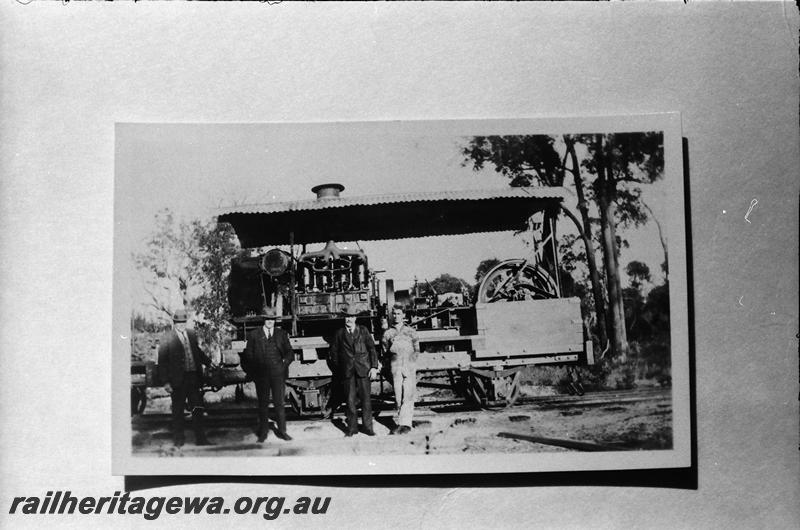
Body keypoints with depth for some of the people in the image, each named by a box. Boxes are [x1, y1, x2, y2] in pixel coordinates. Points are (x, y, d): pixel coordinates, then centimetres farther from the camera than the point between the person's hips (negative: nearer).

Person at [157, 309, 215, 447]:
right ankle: (178, 440, 19)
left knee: (198, 409, 5)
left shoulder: (192, 334, 11)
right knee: (177, 411, 8)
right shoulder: (166, 338, -6)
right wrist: (166, 382, -11)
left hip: (193, 377, 4)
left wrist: (208, 362, 19)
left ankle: (200, 438, 13)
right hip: (178, 380, -4)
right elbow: (162, 362, -7)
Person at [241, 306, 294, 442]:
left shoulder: (281, 334, 10)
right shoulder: (254, 335, 5)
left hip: (278, 374, 1)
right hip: (261, 374, 0)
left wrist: (285, 362, -7)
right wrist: (252, 373, -2)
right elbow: (248, 356, 6)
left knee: (279, 403, 3)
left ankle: (282, 431, 11)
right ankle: (263, 432, 15)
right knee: (263, 404, 6)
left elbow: (289, 352, 11)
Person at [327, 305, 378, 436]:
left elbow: (372, 349, 5)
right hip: (347, 371, 1)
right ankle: (352, 427, 12)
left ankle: (367, 427, 8)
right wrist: (339, 370, 8)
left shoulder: (363, 330, 6)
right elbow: (333, 353, 13)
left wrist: (374, 367, -3)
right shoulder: (339, 333, 7)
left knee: (365, 399, 0)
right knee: (350, 400, 2)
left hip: (363, 370, 0)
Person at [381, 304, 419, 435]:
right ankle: (402, 422, 6)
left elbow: (416, 350, 12)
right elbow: (385, 352, 14)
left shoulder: (411, 331, 10)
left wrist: (410, 360, 1)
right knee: (398, 396, 0)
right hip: (395, 368, 1)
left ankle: (405, 423, -11)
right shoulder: (387, 333, 11)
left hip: (409, 367, -1)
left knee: (408, 396, -9)